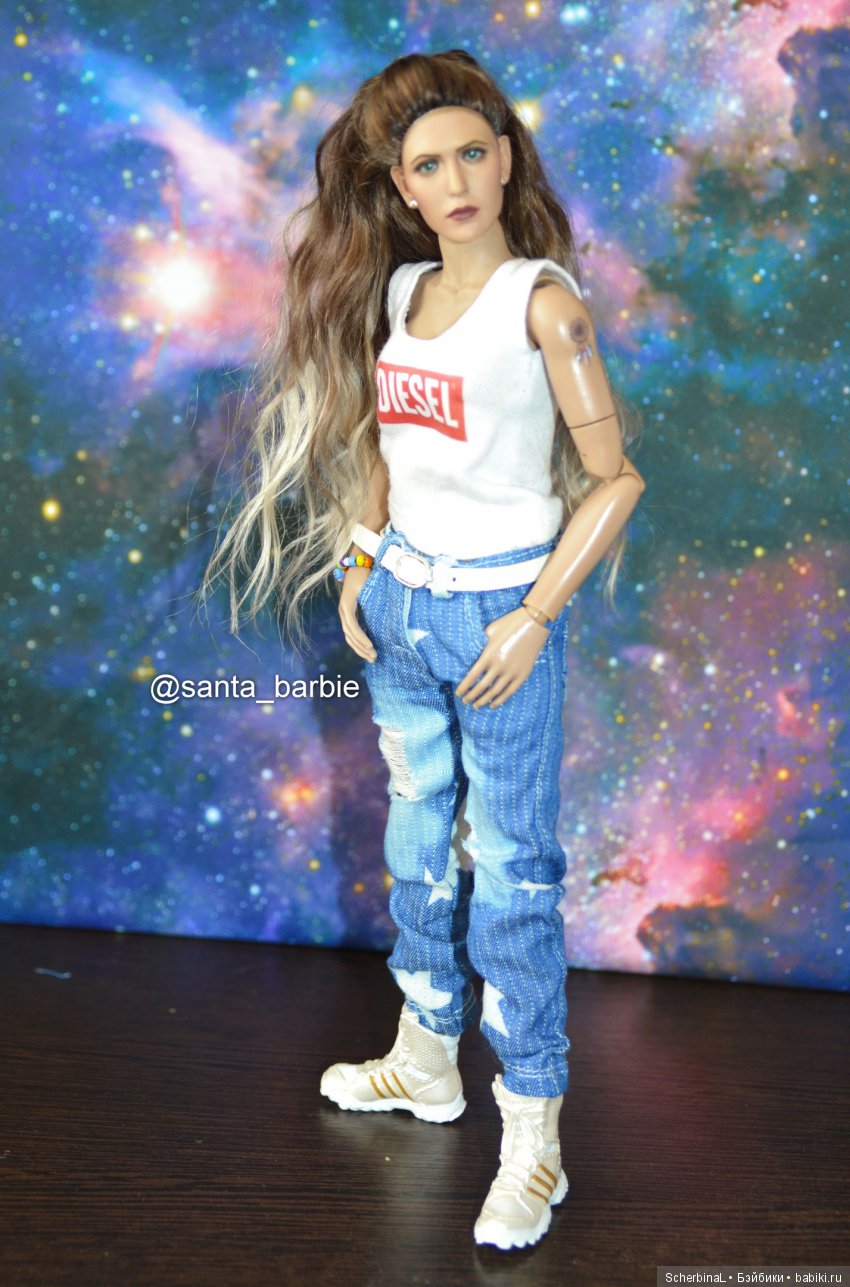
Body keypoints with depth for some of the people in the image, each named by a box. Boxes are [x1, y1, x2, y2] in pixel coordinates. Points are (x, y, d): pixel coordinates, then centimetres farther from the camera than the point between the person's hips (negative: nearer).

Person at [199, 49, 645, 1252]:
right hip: (400, 600, 6)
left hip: (497, 609, -6)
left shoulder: (543, 300, -12)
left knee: (509, 872, 0)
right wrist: (360, 567, 9)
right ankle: (427, 1061, 37)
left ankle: (534, 1137, 13)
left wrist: (535, 619, -14)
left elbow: (616, 478, -12)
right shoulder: (395, 291, 6)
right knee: (419, 843, 18)